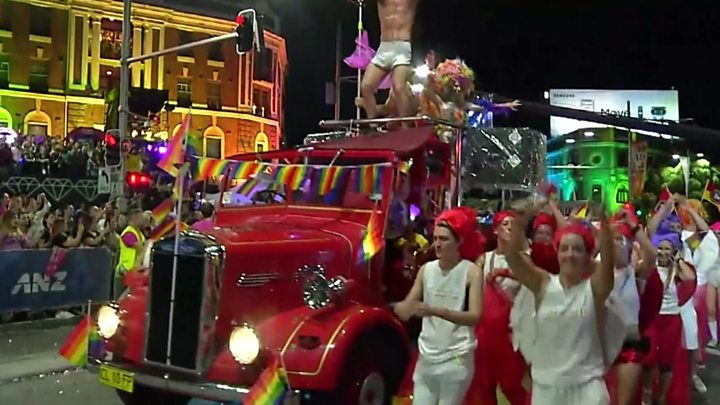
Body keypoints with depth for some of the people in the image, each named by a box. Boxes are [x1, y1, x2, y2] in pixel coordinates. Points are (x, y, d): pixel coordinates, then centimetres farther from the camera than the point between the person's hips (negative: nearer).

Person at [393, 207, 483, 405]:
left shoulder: (471, 271, -8)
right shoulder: (426, 269, 4)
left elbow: (475, 316, -18)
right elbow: (405, 312, 6)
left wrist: (435, 311, -28)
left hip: (456, 358, -4)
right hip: (426, 357, 4)